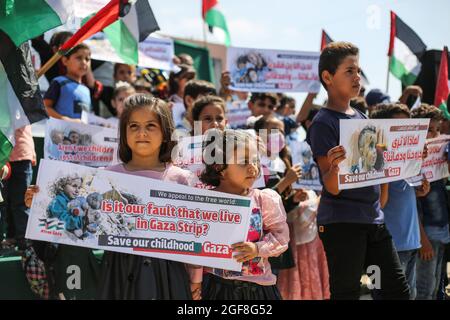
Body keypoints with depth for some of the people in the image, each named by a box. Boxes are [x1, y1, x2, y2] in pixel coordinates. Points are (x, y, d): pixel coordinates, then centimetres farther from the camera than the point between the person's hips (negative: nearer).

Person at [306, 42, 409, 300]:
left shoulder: (362, 118, 12)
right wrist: (336, 166, -35)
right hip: (342, 222, -7)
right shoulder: (323, 123, -10)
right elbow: (332, 188, -15)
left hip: (373, 219, 7)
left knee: (399, 289, 9)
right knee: (346, 293, -1)